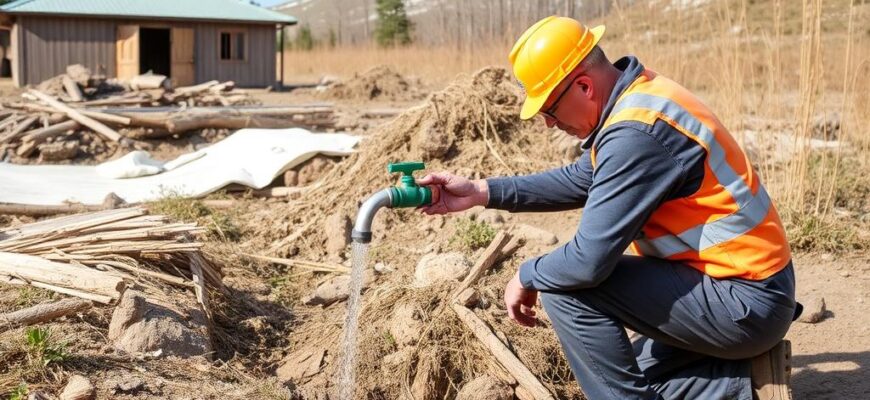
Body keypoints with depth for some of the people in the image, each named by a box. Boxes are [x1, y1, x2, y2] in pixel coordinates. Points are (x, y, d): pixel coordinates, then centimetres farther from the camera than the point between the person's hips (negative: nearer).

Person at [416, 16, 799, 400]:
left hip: (744, 303, -10)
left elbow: (588, 261, -28)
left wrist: (526, 276, -7)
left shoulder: (635, 133, -27)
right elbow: (579, 181, 15)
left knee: (565, 286, -15)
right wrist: (482, 191, 8)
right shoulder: (635, 96, 4)